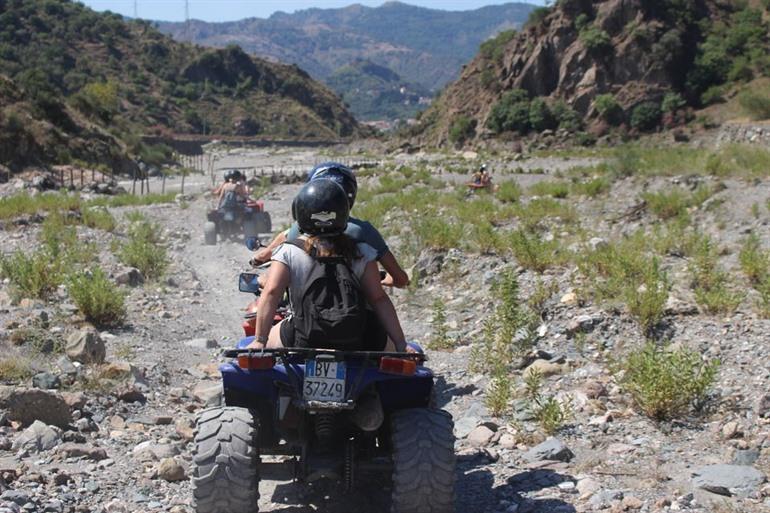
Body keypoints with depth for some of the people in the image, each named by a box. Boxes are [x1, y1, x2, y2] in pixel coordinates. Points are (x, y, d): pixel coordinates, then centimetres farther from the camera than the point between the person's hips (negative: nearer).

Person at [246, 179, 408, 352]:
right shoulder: (361, 252, 4)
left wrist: (259, 341, -10)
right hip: (357, 345, 1)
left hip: (304, 342, -1)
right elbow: (379, 299, 0)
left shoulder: (288, 252, 1)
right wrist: (401, 345, 2)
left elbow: (271, 293, -9)